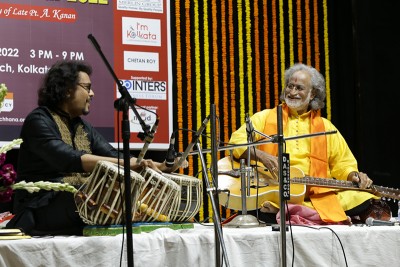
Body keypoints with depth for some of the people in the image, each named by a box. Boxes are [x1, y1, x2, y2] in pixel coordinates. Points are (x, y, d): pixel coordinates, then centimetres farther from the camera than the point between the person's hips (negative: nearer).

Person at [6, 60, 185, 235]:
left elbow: (113, 155, 8)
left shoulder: (83, 127, 19)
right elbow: (68, 160, -23)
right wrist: (124, 164, -31)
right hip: (43, 208, -7)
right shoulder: (39, 120, -7)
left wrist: (157, 167, -8)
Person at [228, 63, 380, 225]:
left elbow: (343, 163, 23)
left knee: (362, 199, -21)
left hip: (317, 196, 3)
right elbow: (237, 141, 0)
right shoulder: (266, 117, 13)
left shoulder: (325, 127, 21)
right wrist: (263, 157, -17)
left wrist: (354, 175, 0)